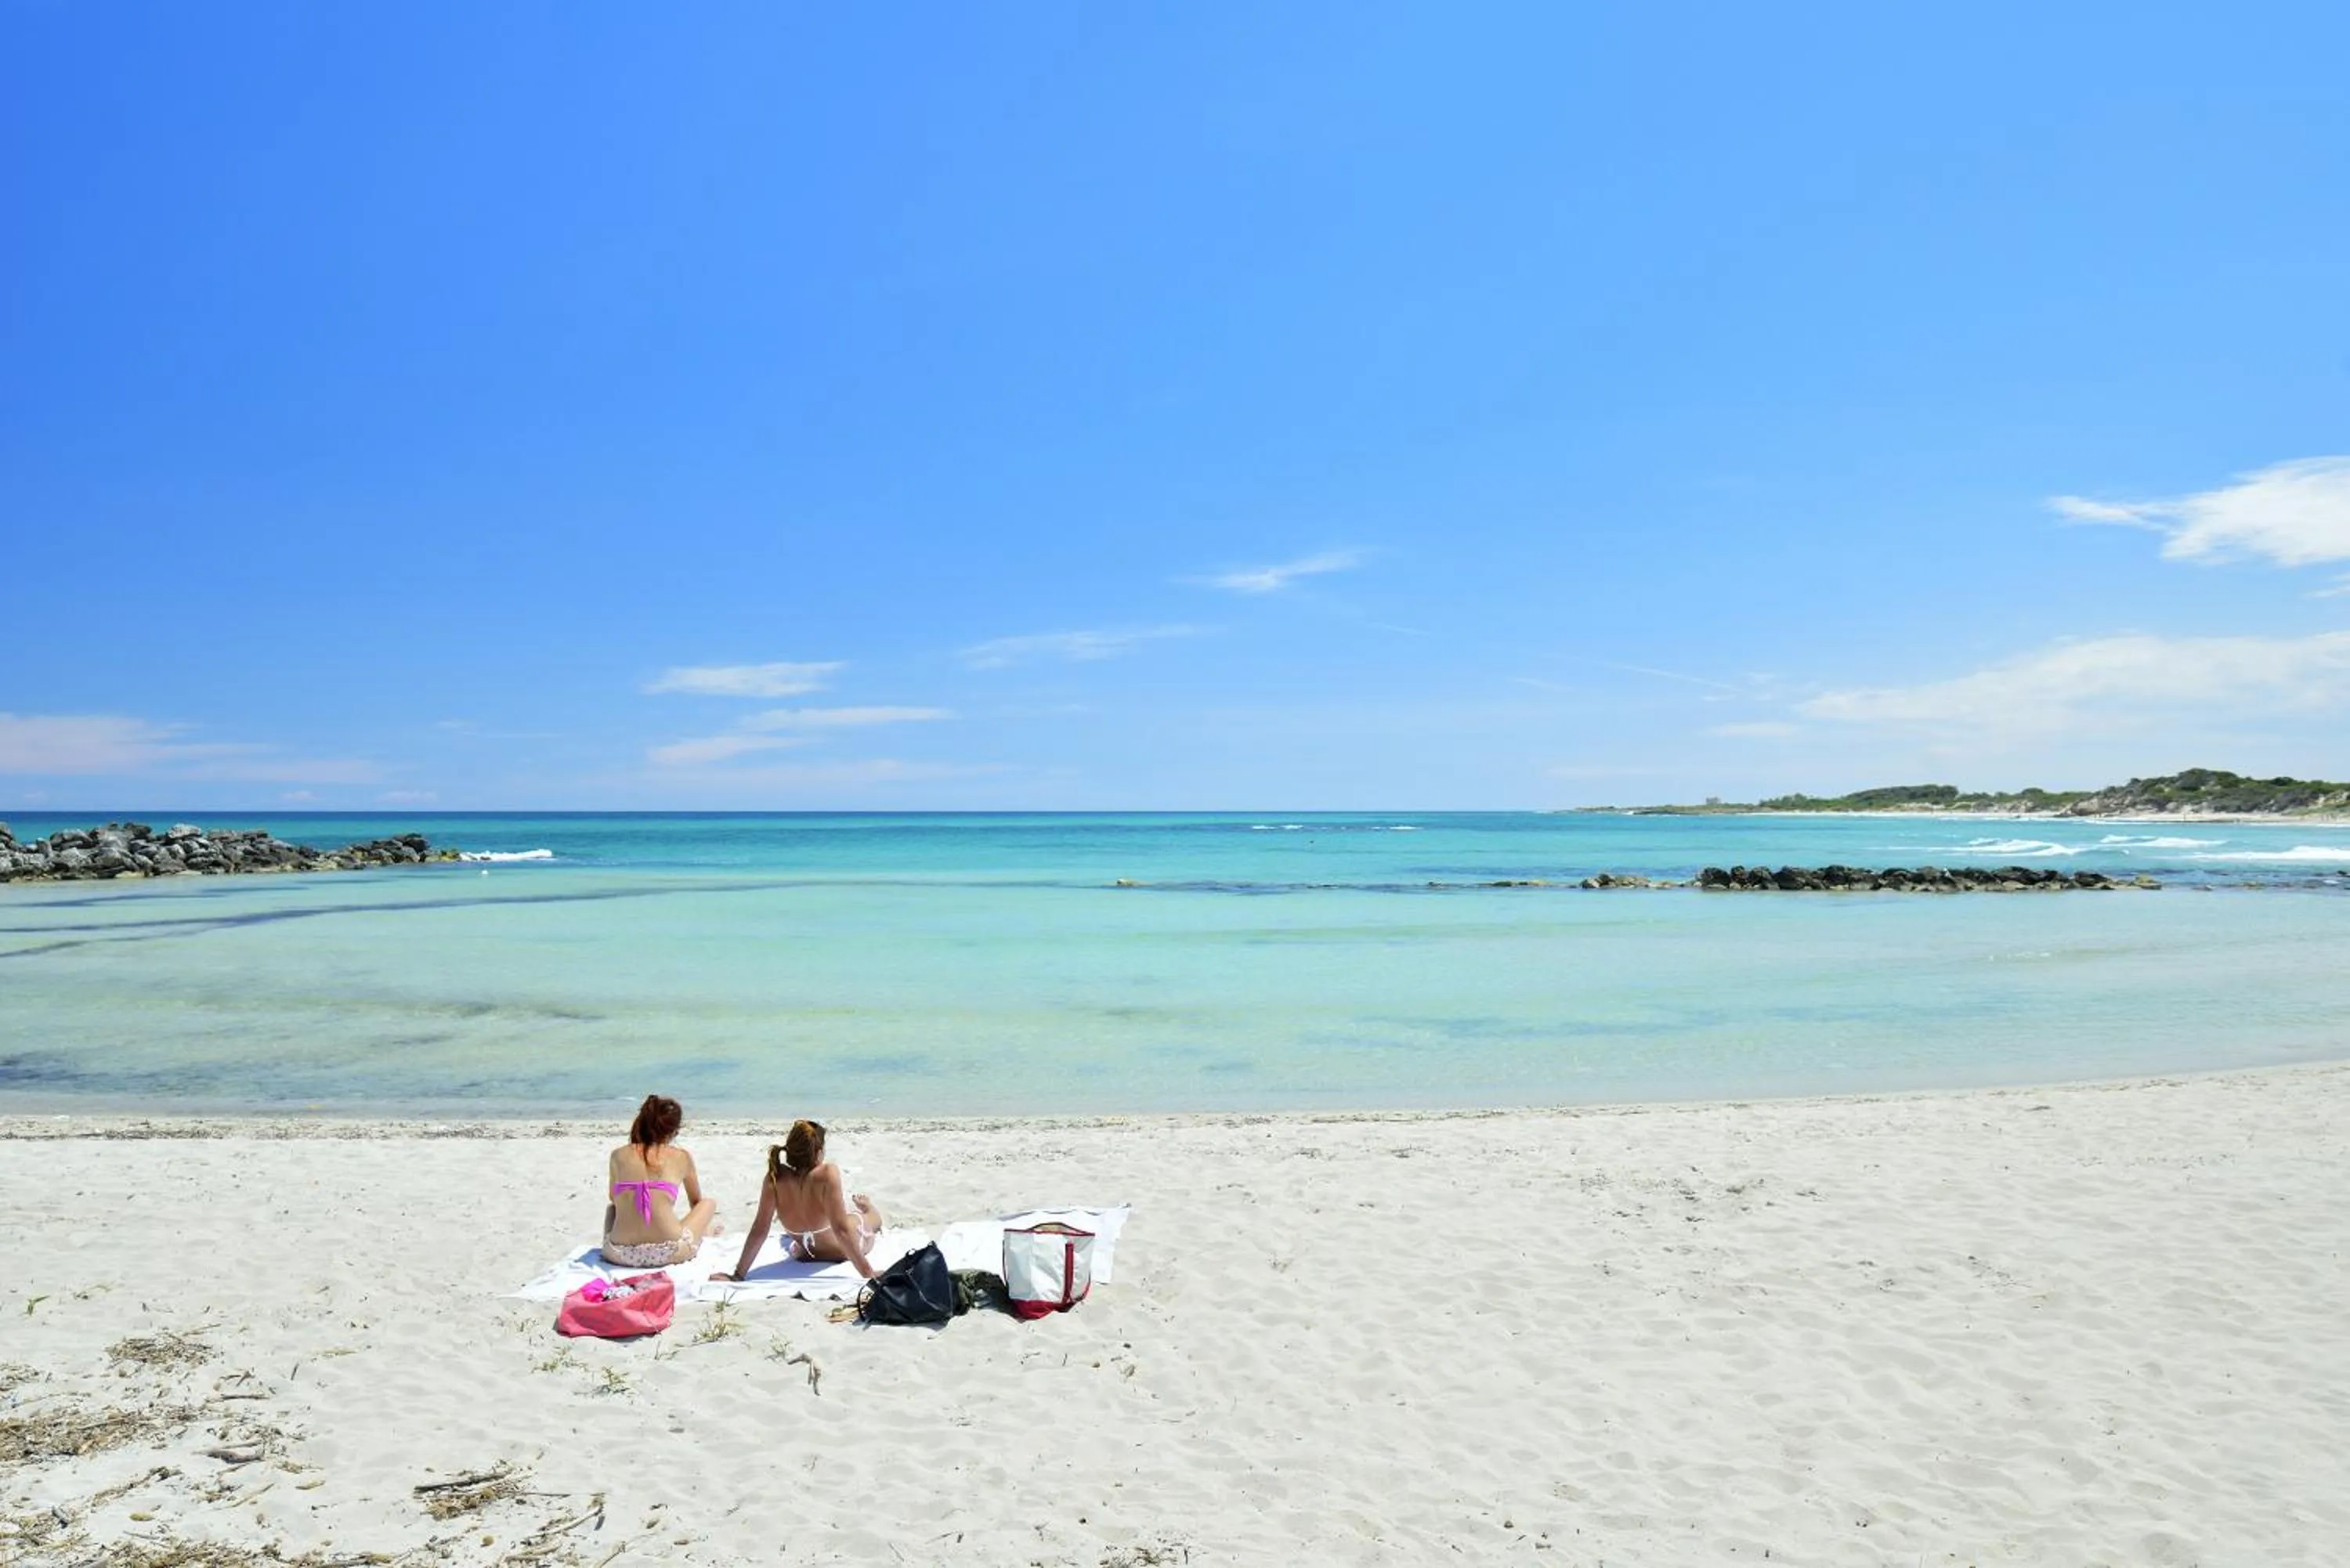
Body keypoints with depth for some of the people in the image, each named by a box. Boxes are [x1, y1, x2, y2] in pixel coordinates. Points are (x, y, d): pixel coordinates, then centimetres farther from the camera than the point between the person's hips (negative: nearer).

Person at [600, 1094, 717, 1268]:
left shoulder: (618, 1155, 7)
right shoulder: (682, 1157, 5)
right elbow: (695, 1202, 24)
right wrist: (703, 1228, 45)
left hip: (621, 1256, 3)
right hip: (668, 1254, -3)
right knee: (710, 1203, 24)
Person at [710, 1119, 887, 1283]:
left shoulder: (775, 1177, -27)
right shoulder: (827, 1174, -40)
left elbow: (759, 1230, -22)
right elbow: (842, 1230, -39)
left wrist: (738, 1275, -14)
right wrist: (869, 1274, -33)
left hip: (807, 1252, 3)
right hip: (844, 1250, -3)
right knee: (875, 1216, 33)